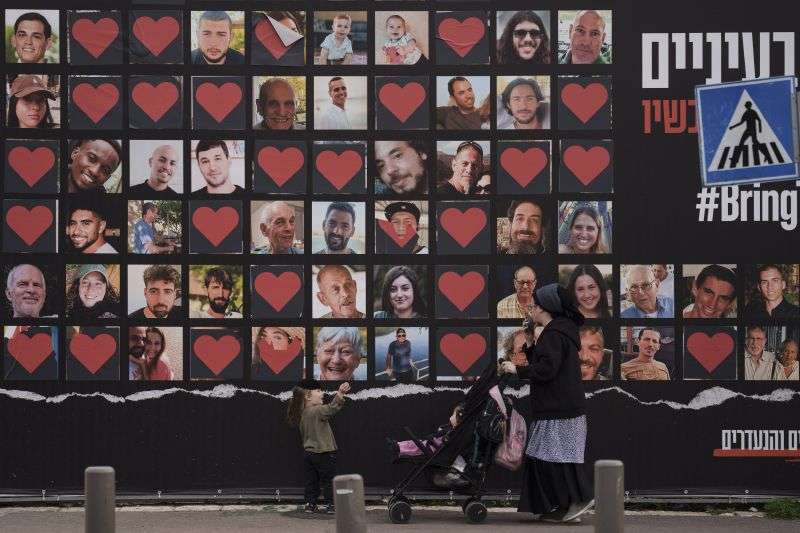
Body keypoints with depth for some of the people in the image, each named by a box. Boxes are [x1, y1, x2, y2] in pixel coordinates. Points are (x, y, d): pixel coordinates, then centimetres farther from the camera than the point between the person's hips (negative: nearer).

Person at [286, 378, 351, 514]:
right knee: (328, 480, 2)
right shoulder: (317, 411, -17)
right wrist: (340, 394, -40)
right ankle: (331, 505, 3)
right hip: (323, 452, -7)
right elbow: (331, 409, -33)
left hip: (308, 452, 7)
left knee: (311, 481, 12)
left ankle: (310, 504, 13)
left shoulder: (302, 413, 9)